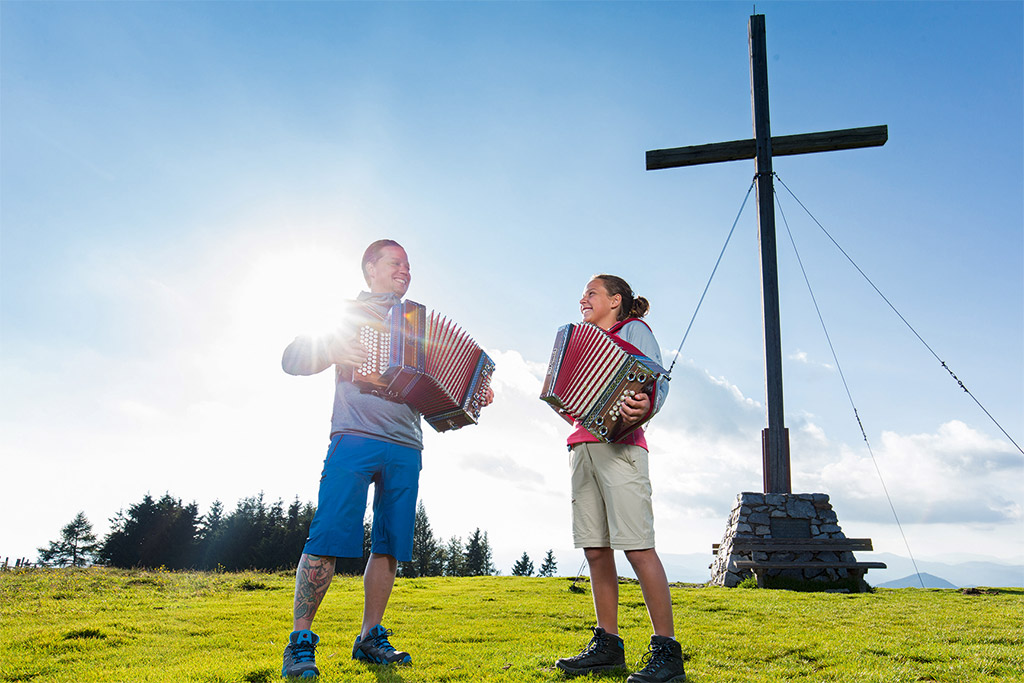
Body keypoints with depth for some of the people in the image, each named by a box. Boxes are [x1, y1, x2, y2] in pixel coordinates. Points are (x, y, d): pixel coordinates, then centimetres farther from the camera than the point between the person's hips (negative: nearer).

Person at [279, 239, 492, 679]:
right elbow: (292, 359, 6)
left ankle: (370, 638, 13)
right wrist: (333, 350, -13)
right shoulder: (348, 312, 13)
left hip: (405, 447, 5)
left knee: (390, 544, 3)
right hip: (355, 439, -4)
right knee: (328, 536, -11)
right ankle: (300, 641, -3)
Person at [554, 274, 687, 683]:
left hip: (618, 445, -7)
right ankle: (607, 644, 13)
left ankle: (666, 650, -8)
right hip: (584, 446, 7)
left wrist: (645, 406, -28)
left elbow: (658, 381, -8)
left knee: (638, 547, -12)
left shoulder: (634, 330, 7)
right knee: (595, 549, 5)